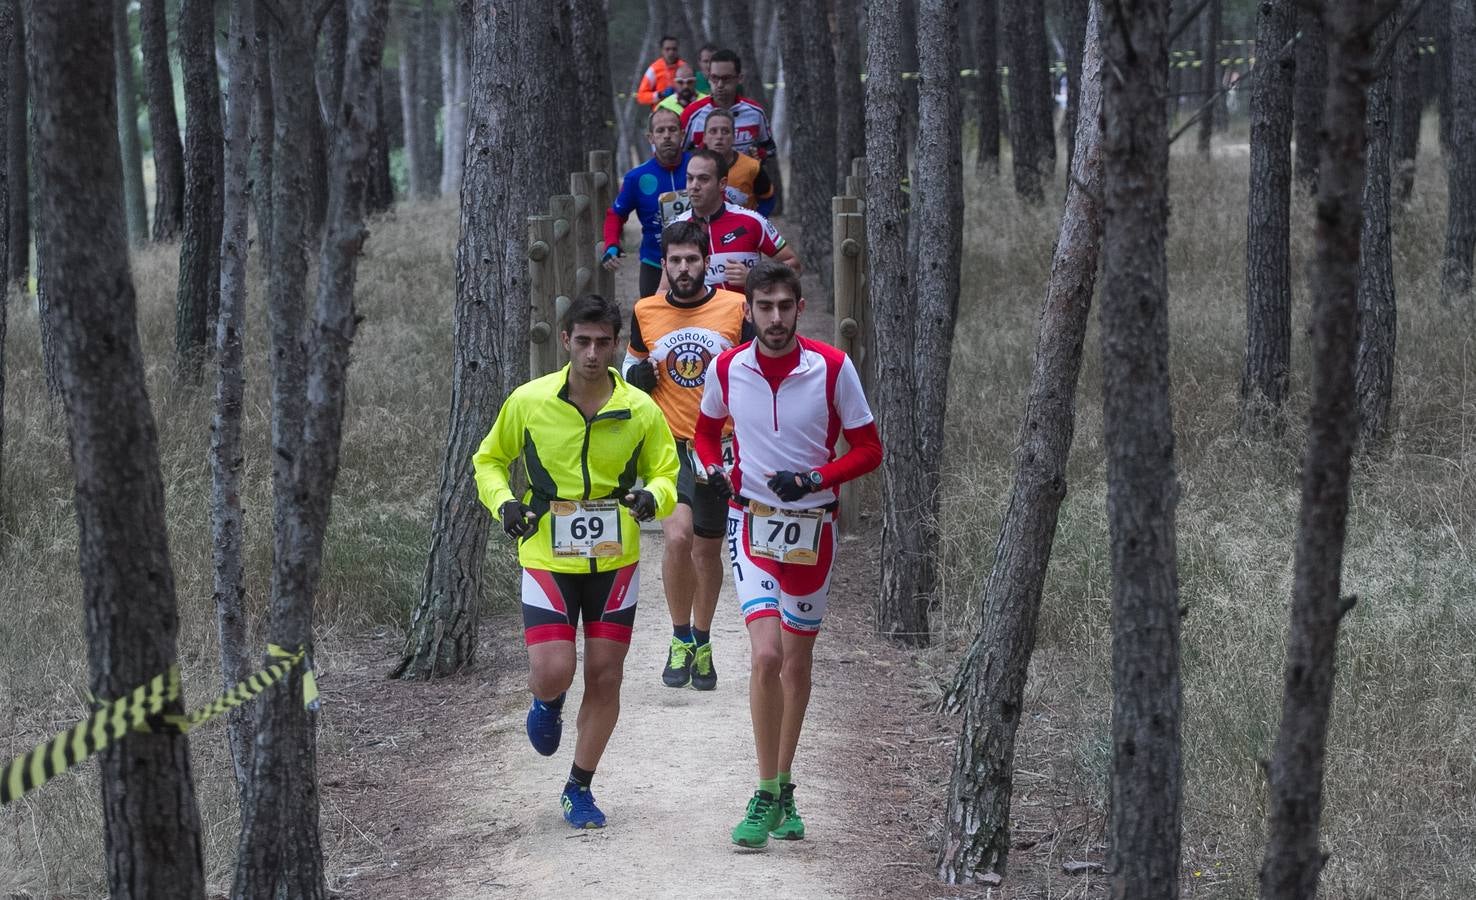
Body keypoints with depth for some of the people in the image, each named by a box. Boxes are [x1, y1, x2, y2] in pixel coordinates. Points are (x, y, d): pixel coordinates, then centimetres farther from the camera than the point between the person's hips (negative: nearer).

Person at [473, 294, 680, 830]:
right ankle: (548, 704, 26)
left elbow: (666, 473, 7)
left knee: (605, 677, 4)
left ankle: (579, 789, 22)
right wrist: (503, 502, -12)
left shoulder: (640, 410, -5)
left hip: (614, 561, 2)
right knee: (552, 674, -14)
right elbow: (489, 460, 8)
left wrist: (652, 497, -16)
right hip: (547, 559, -2)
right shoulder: (528, 402, -7)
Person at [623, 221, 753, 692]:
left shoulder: (735, 308, -2)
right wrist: (636, 375, -6)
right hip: (670, 444, -1)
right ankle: (681, 639, -3)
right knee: (679, 535, -21)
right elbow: (632, 363, 18)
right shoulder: (645, 312, 1)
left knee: (708, 549, 12)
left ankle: (702, 644, 31)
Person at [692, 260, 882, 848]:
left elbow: (868, 450, -3)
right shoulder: (726, 370, -4)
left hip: (813, 528, 1)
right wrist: (713, 469, -7)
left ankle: (784, 788, 28)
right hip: (752, 522, -1)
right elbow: (706, 430, 15)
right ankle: (766, 796, -10)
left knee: (797, 662, 11)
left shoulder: (833, 369, -9)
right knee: (767, 653, -18)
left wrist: (813, 478, -18)